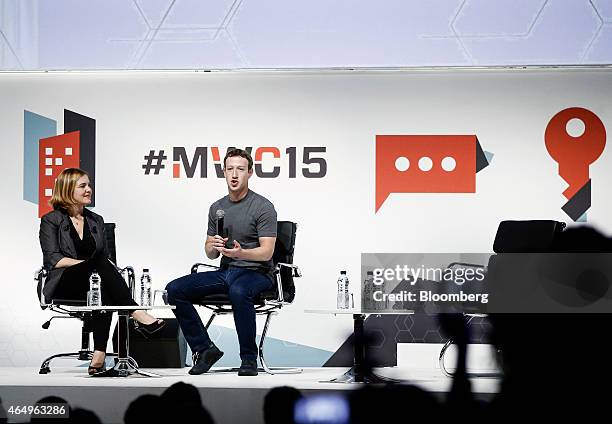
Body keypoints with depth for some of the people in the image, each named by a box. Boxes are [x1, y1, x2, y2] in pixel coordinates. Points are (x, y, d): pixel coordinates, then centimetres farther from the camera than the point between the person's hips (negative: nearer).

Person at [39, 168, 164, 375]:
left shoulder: (96, 221, 23)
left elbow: (106, 256, 16)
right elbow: (53, 259, -6)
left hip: (93, 282, 4)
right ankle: (137, 314, -39)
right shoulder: (51, 221, 7)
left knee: (105, 293, -35)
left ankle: (99, 354, -46)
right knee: (100, 262, -34)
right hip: (64, 285, -4)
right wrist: (87, 264, -18)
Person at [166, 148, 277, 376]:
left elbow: (266, 252, -13)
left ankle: (249, 358, -27)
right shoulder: (217, 208, 12)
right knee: (175, 290, -13)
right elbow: (209, 253, 17)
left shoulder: (263, 207, -7)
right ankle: (204, 349, -6)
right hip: (225, 272, 6)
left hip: (256, 272, -6)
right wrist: (214, 247, -8)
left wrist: (241, 253, -32)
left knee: (238, 291, -42)